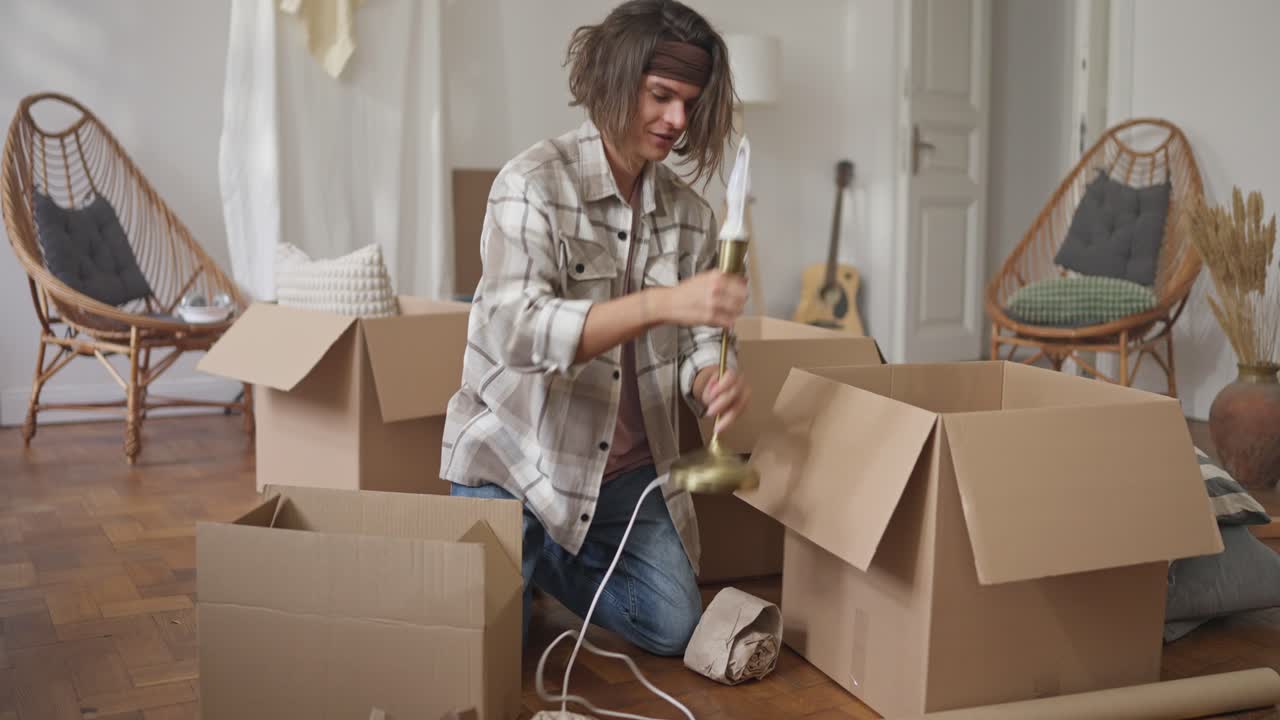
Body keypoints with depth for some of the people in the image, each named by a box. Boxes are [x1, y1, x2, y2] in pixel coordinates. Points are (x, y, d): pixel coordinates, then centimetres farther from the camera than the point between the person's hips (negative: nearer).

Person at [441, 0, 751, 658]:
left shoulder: (690, 215, 0)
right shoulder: (533, 184, -16)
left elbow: (694, 345, 1)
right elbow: (518, 329, -30)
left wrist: (715, 383, -24)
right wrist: (661, 303, -41)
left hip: (628, 471, 5)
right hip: (517, 460, -5)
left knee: (672, 629, 5)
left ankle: (545, 560, 29)